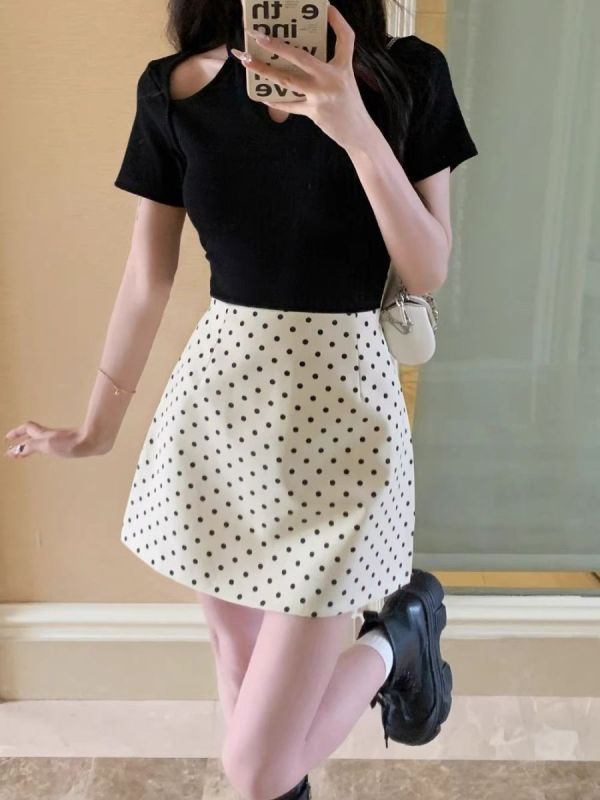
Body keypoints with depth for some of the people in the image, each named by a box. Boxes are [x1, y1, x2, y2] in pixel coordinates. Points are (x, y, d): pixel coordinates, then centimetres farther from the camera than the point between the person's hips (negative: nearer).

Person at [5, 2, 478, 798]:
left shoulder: (407, 76, -3)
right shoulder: (175, 91, 1)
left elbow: (429, 273, -6)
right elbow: (146, 280, 7)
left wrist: (357, 130, -19)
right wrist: (99, 427, 15)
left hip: (340, 406, -2)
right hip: (215, 402, 3)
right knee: (241, 669, 19)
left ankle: (402, 628, 26)